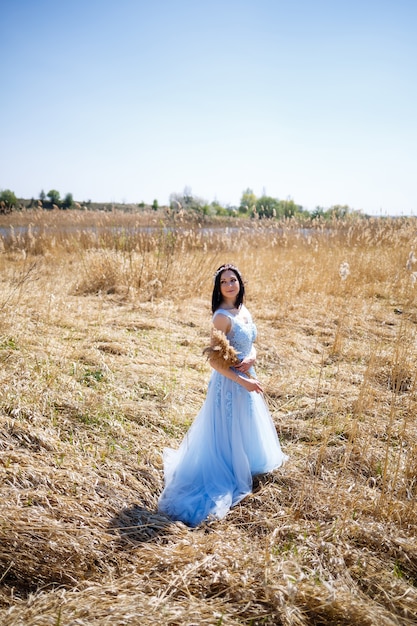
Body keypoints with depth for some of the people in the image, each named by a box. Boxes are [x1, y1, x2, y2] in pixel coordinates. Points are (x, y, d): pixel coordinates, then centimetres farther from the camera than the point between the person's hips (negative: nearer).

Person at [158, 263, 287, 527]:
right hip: (229, 383, -9)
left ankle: (246, 465, 49)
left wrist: (252, 357, -11)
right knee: (229, 433, 8)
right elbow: (214, 361, -23)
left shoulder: (244, 311, 3)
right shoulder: (222, 316, -22)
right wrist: (243, 381, -22)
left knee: (246, 429, 26)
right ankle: (229, 479, 27)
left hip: (247, 378, 9)